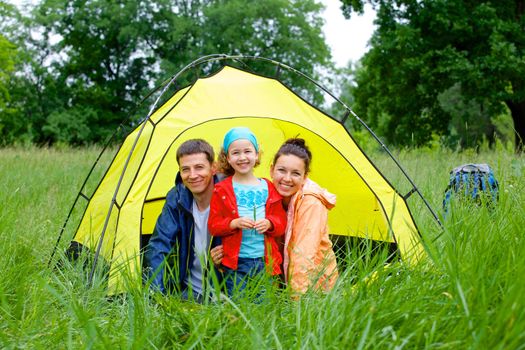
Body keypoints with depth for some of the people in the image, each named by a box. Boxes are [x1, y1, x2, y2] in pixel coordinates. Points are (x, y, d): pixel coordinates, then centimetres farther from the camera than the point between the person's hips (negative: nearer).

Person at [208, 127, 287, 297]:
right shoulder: (221, 190, 1)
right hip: (235, 262, -2)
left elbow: (281, 220, 10)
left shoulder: (268, 188, 8)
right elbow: (213, 225, 0)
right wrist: (235, 223, -16)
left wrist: (269, 223, -11)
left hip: (265, 259, 2)